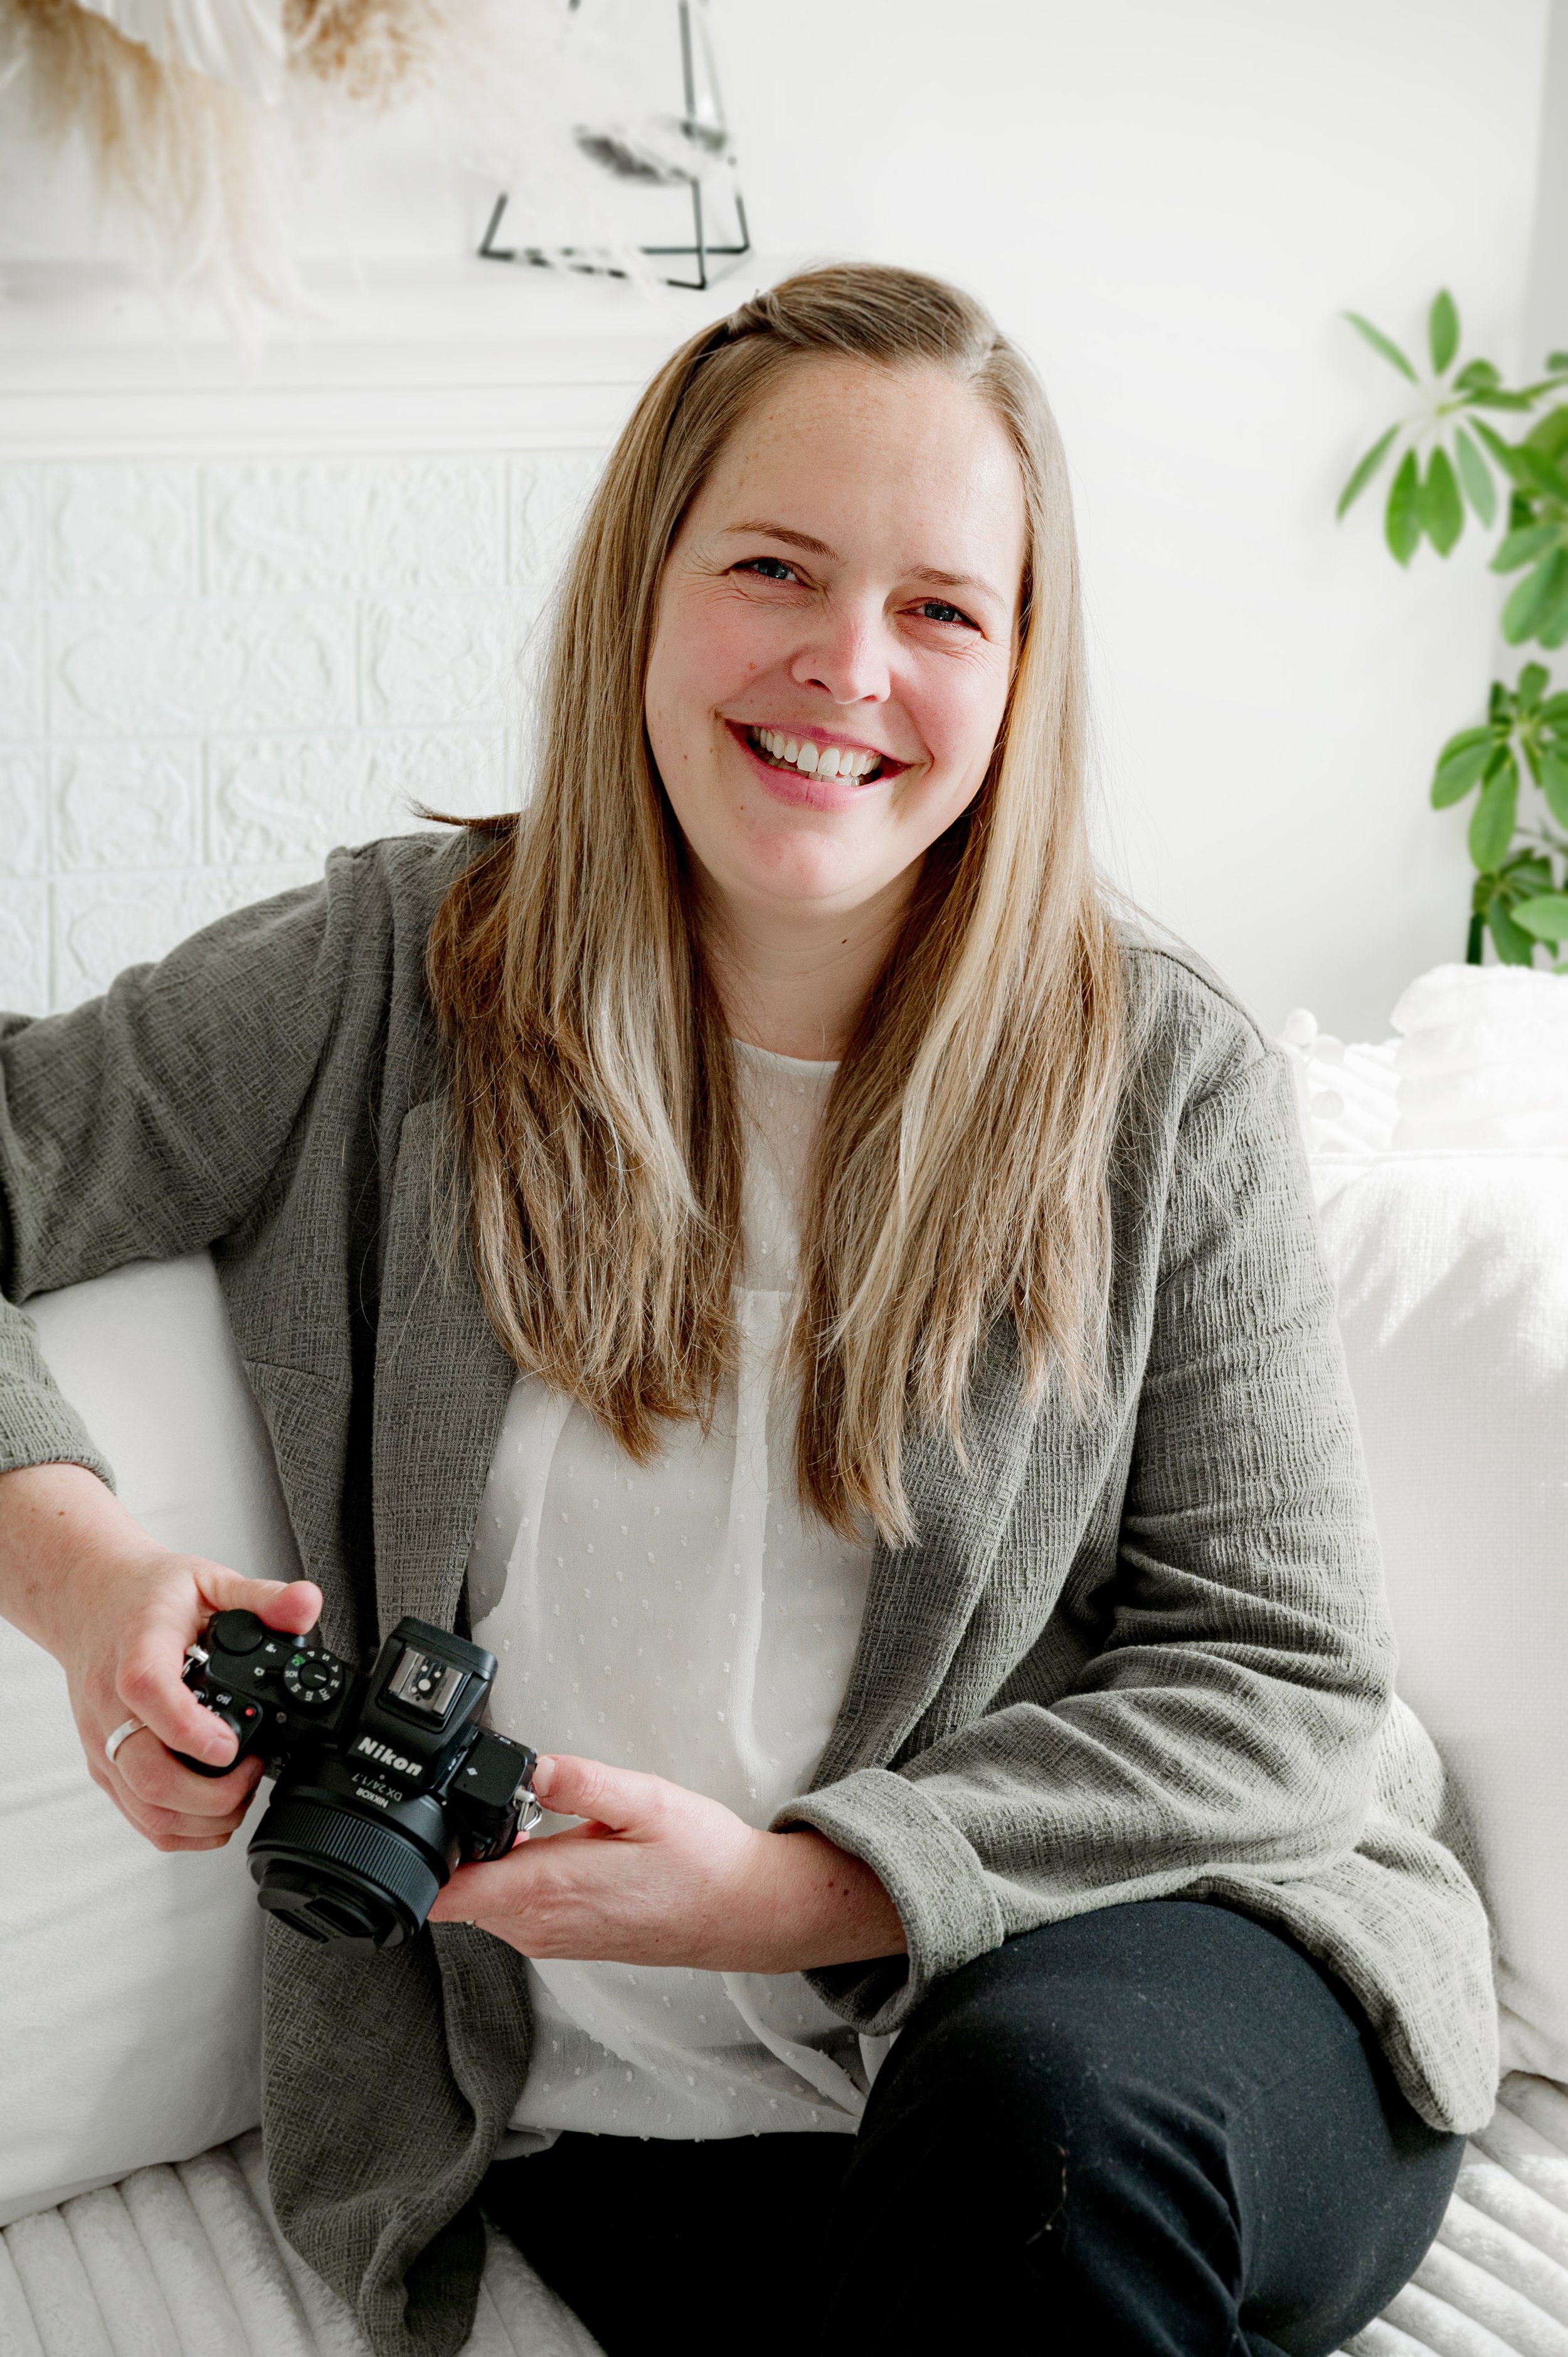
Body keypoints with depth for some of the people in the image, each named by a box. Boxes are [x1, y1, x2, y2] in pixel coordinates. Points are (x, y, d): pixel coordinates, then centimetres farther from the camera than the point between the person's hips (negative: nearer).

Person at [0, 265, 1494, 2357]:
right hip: (633, 2102, 0)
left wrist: (788, 1887, -15)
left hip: (1153, 1966, 1)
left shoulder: (1165, 1082, -3)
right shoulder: (390, 984, 1)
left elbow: (1282, 1676, -3)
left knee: (1051, 2099, -33)